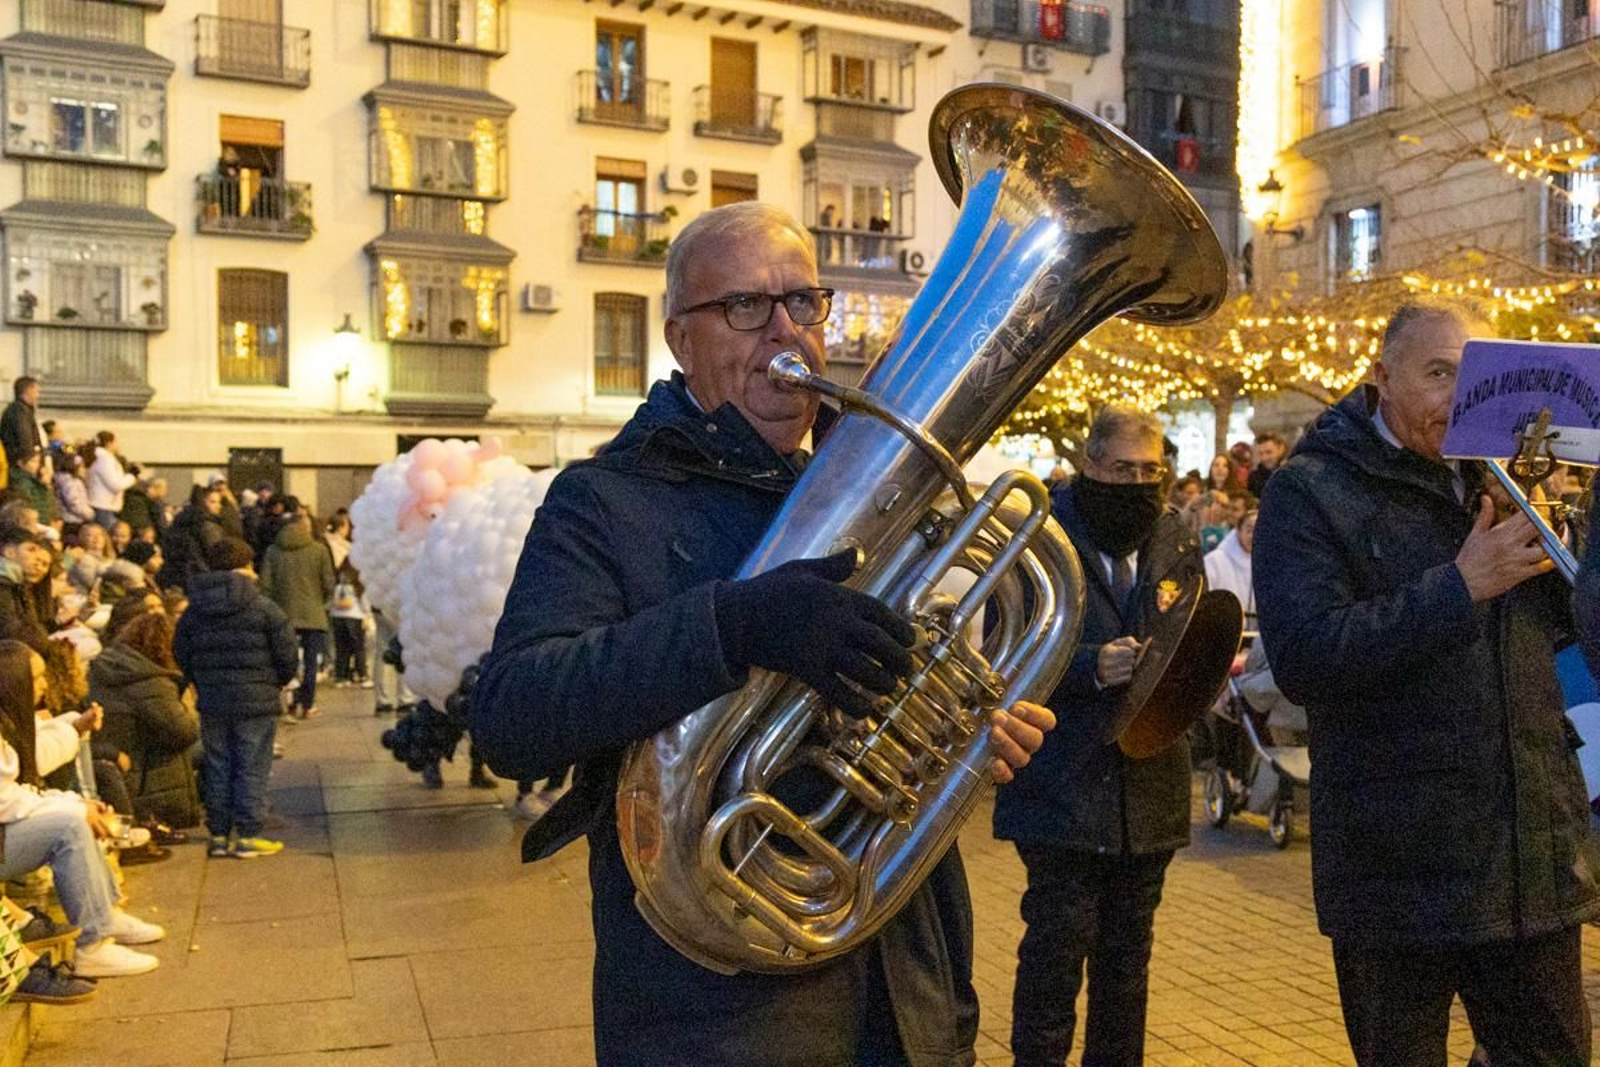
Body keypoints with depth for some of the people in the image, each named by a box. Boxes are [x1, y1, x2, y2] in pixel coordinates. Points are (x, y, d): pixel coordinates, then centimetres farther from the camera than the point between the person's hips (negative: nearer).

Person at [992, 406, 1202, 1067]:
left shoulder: (1175, 539, 9)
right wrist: (1092, 667, -24)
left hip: (1150, 786, 5)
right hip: (1061, 783, -5)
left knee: (1128, 951, 15)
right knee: (1058, 943, -2)